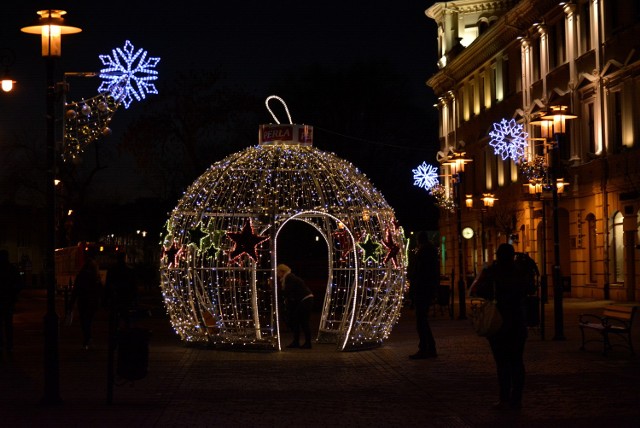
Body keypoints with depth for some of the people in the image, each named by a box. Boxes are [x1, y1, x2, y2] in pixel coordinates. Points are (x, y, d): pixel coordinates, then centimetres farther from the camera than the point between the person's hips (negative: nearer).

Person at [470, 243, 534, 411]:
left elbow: (474, 292, -9)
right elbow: (527, 291, 11)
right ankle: (516, 398, 8)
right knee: (517, 361, 8)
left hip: (498, 322, -3)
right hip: (518, 322, 3)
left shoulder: (490, 272, -9)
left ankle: (505, 400, -4)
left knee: (502, 361, -2)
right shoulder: (520, 272, 1)